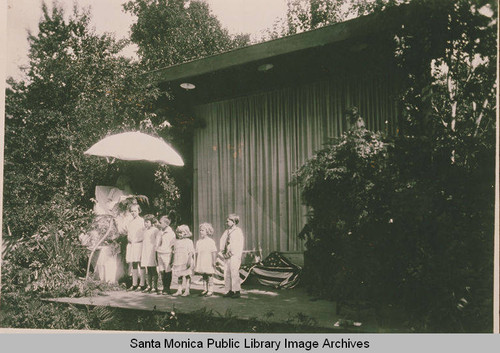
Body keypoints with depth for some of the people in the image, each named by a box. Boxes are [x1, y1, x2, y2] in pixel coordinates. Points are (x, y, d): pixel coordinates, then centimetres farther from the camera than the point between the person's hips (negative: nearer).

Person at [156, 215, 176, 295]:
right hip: (159, 254, 6)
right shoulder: (160, 232, 12)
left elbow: (172, 245, -7)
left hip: (167, 254, -6)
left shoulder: (171, 233, -7)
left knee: (168, 272, -1)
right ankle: (164, 288, 18)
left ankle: (167, 289, 7)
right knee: (161, 271, 8)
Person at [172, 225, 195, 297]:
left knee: (187, 276, 1)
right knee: (179, 276, 7)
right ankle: (179, 290, 12)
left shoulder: (189, 241, -4)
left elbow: (191, 252, -8)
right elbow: (175, 252, 17)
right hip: (178, 262, 5)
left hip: (186, 262, -5)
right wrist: (174, 262, 15)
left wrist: (189, 261, -17)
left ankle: (187, 290, 6)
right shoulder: (176, 242, 13)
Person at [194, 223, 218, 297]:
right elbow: (197, 253, 14)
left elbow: (214, 252, -7)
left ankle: (210, 290, 5)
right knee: (204, 277, 9)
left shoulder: (210, 241, -5)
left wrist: (214, 262, -11)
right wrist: (196, 263, 13)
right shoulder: (198, 242, 10)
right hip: (201, 263, 5)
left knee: (209, 276, -1)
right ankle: (205, 289, 16)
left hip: (208, 263, -5)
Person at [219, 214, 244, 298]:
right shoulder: (226, 232, 15)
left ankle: (237, 291, -1)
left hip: (234, 256, -7)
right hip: (227, 256, 7)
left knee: (234, 273, -8)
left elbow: (239, 245, -10)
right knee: (226, 273, 6)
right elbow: (222, 241, 18)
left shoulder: (238, 231, -5)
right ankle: (230, 291, 13)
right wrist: (223, 252, 4)